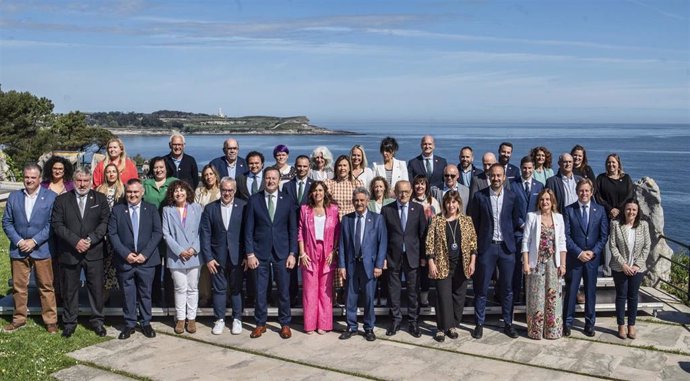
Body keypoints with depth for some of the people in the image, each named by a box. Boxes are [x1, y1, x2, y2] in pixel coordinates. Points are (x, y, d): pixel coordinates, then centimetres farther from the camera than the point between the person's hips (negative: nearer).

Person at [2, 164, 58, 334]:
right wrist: (18, 241, -7)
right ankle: (19, 319, 24)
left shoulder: (51, 196, -4)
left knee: (46, 287, 4)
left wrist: (34, 241, -13)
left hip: (42, 249, -3)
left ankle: (51, 321, 12)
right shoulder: (14, 196, 6)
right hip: (18, 249, 3)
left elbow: (52, 223, -8)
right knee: (18, 286, 11)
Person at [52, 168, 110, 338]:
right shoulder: (61, 200, 5)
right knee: (69, 289, 9)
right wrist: (75, 241, -14)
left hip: (94, 252, 0)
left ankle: (97, 320, 17)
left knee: (96, 287, 4)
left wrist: (90, 239, -14)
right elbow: (57, 225, -3)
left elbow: (105, 222, -2)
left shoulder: (100, 199, 5)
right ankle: (69, 322, 22)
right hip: (69, 252, 0)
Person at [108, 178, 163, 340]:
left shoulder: (152, 209, 4)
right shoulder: (117, 210, 4)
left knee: (146, 293, 9)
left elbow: (157, 233, -1)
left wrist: (145, 254, -11)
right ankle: (129, 324, 19)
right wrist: (125, 254, -12)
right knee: (128, 294, 7)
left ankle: (146, 323, 21)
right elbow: (112, 234, -1)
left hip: (146, 260, 0)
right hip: (125, 260, 0)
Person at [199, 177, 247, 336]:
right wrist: (208, 257, -5)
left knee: (236, 289, 8)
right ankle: (219, 320, 21)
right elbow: (205, 234, 1)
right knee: (219, 289, 8)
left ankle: (237, 319, 21)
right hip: (217, 257, 1)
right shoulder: (210, 208, 3)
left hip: (237, 256, -1)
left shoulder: (243, 206, -3)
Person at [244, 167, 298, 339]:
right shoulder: (254, 200, 1)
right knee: (260, 291, 5)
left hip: (282, 252, 0)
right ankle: (260, 323, 20)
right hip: (260, 252, 0)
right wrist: (250, 254, -4)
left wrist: (292, 253, -3)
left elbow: (293, 229, 4)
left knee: (284, 290, 5)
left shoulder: (287, 201, 3)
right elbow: (249, 229, 1)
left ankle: (285, 324, 19)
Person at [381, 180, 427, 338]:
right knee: (394, 290, 6)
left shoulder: (418, 209, 3)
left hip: (412, 255, 0)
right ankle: (396, 319, 20)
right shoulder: (386, 210, 1)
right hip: (393, 256, 0)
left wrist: (423, 256, 0)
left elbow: (423, 233, 4)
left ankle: (413, 322, 16)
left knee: (413, 290, 5)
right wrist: (383, 257, -4)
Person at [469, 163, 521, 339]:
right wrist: (475, 246, 0)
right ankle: (479, 323, 14)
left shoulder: (512, 196, 1)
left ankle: (508, 323, 21)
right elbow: (474, 223, 1)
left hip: (506, 247, 1)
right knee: (481, 288, 4)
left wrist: (509, 238, 7)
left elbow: (515, 221, 11)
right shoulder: (479, 196, -2)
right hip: (486, 247, -1)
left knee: (507, 288, 9)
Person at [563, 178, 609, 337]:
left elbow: (604, 235, 3)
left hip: (593, 257, 2)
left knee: (591, 290, 9)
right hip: (574, 257, -2)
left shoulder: (600, 210, 4)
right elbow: (566, 236, -5)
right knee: (571, 290, 2)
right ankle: (567, 323, 12)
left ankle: (590, 323, 20)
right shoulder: (569, 210, -2)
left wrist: (593, 252, -9)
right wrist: (579, 252, -13)